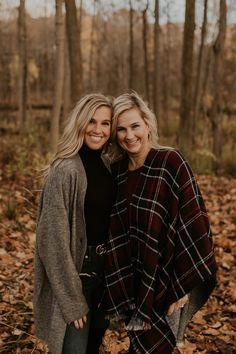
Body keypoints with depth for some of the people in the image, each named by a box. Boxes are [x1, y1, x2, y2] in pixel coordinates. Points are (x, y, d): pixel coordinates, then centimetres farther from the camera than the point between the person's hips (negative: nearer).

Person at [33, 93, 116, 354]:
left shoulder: (107, 165, 5)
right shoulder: (65, 171, -18)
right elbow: (54, 239, -20)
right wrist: (72, 300, -18)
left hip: (104, 270, 7)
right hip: (76, 274, -7)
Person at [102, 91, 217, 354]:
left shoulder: (171, 162, -15)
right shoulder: (117, 170, 2)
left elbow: (191, 223, -16)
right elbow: (114, 230, 8)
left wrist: (183, 284, -17)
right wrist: (120, 287, 6)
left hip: (166, 282, -5)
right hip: (133, 282, 5)